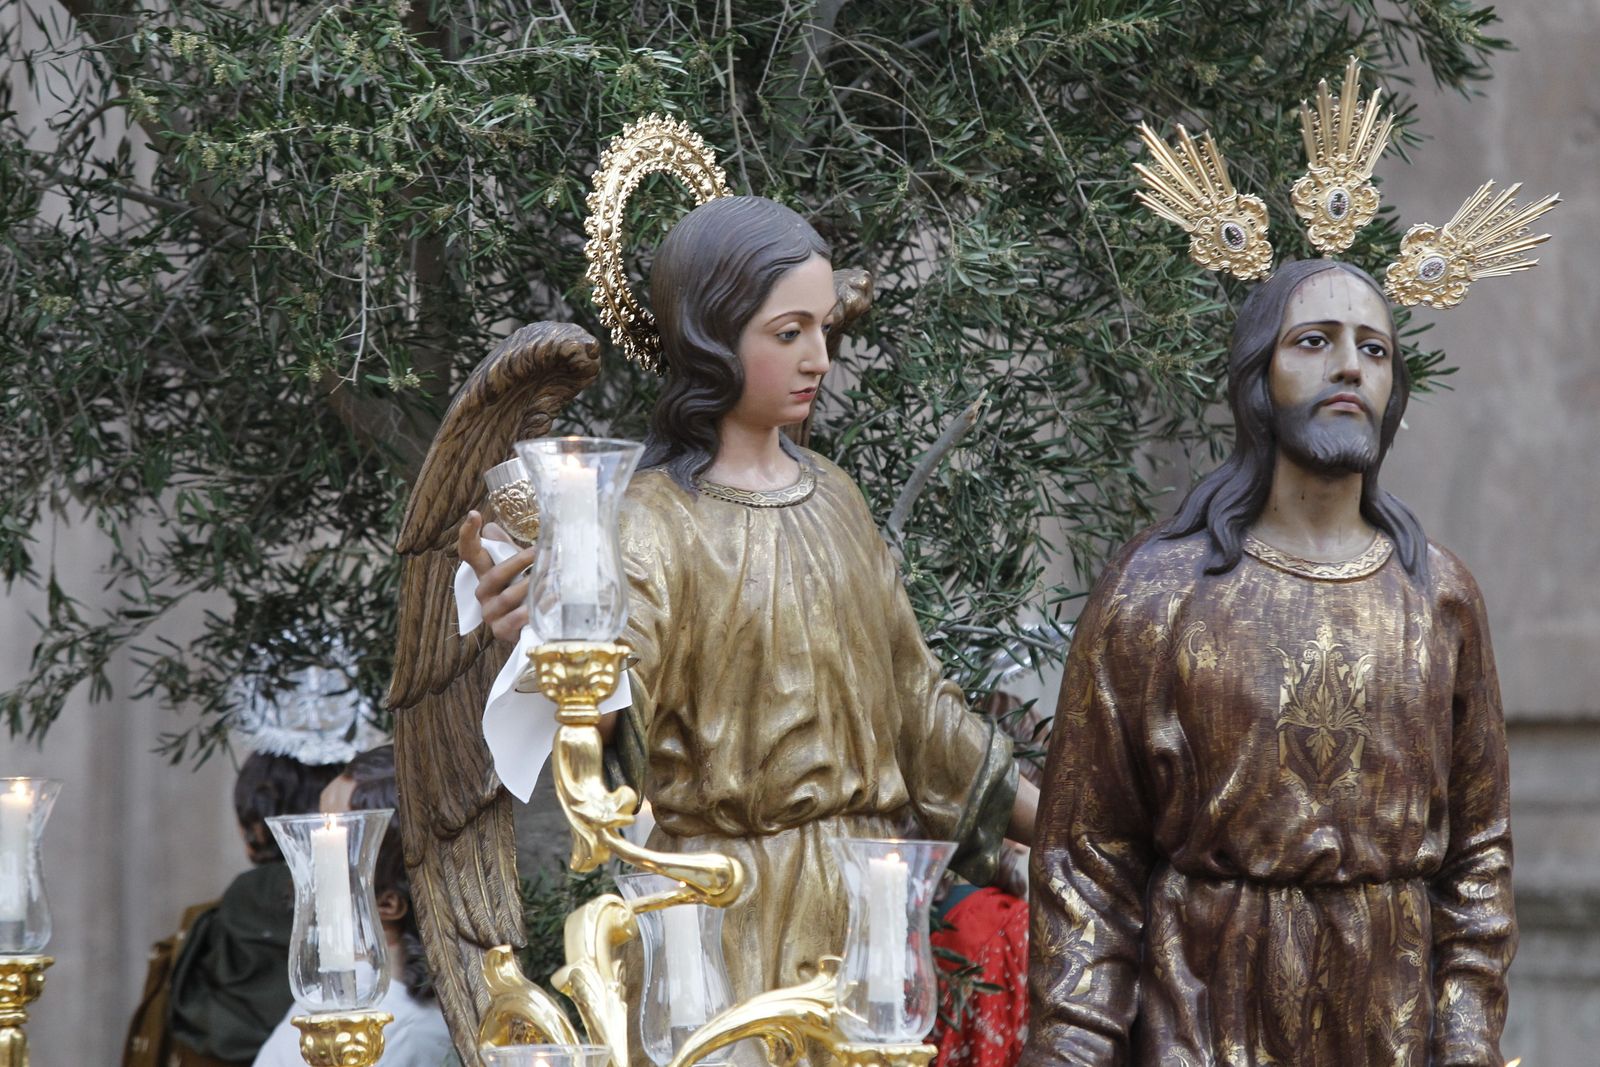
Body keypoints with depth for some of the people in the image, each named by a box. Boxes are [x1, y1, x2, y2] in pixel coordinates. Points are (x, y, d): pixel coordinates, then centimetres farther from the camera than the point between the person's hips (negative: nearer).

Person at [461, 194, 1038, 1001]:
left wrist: (1047, 824, 19)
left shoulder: (830, 496, 11)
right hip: (732, 910, -6)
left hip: (868, 896, 6)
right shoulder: (653, 522, -9)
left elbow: (913, 698, 19)